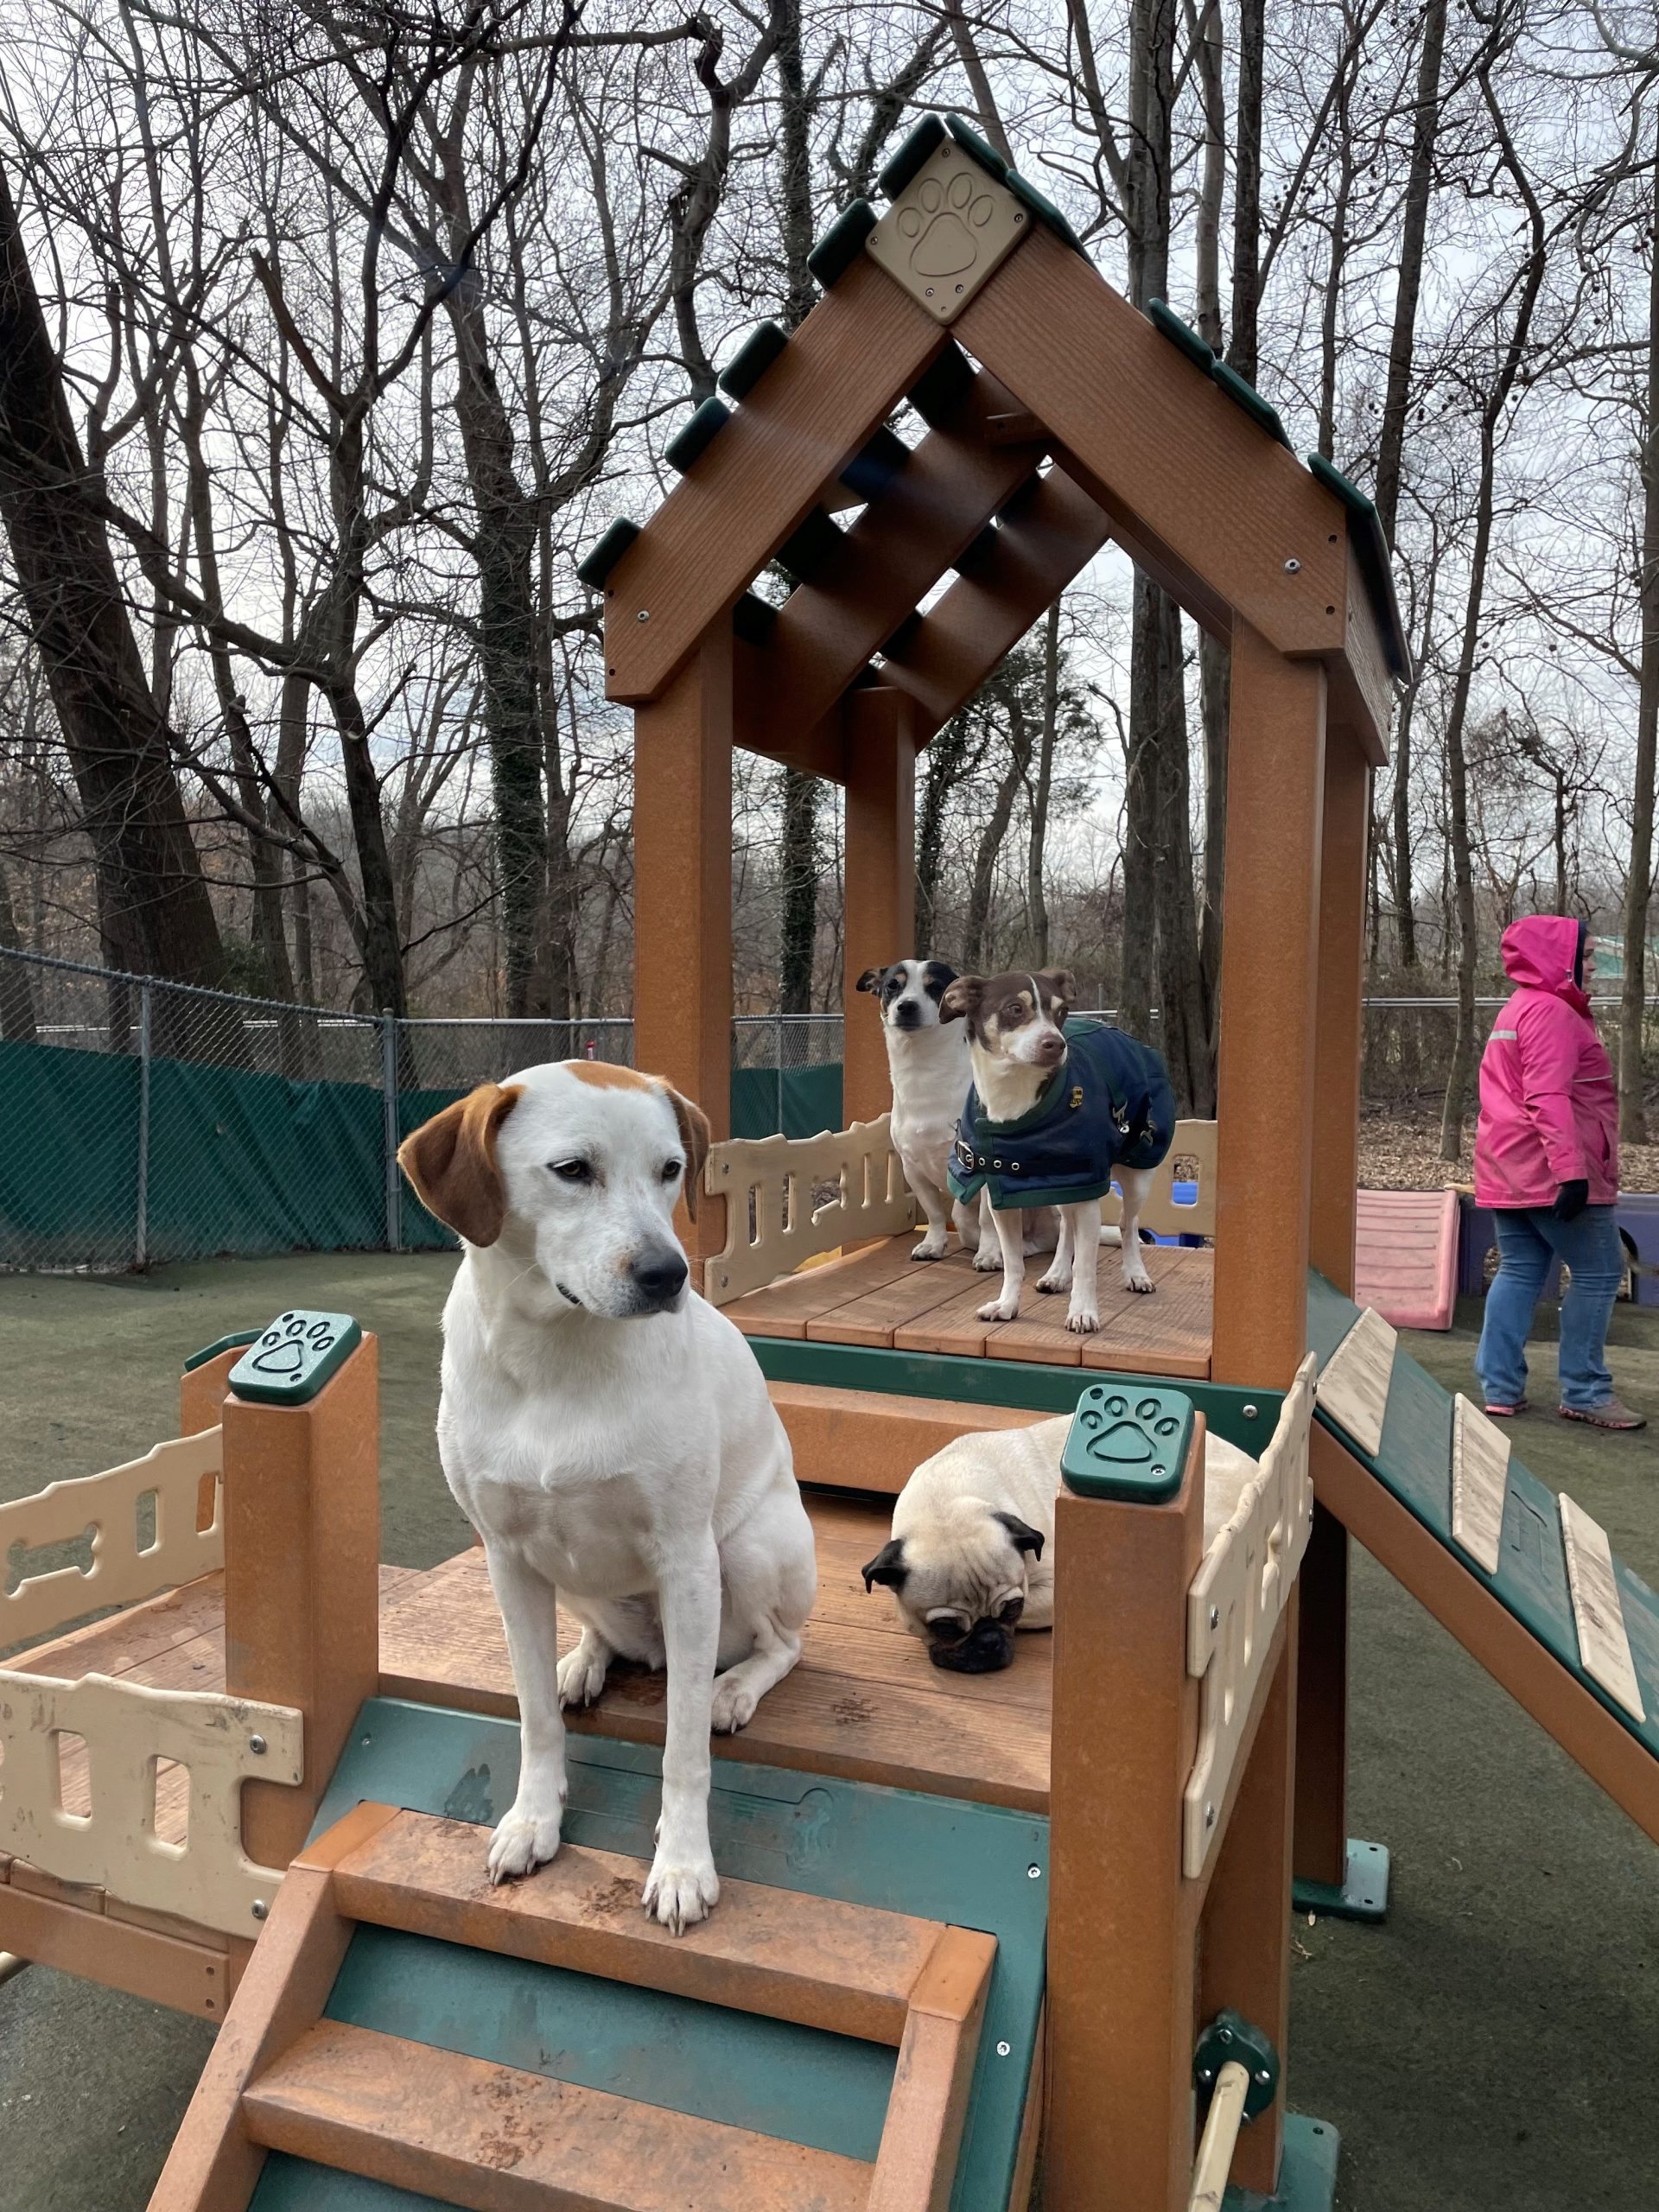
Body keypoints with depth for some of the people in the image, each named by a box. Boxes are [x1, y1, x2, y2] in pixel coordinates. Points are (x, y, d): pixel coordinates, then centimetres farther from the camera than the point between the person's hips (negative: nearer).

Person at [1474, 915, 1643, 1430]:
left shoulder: (1514, 1012, 19)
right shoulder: (1552, 1012, -13)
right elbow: (1548, 1098, -23)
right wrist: (1571, 1170, -28)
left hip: (1510, 1172, 10)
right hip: (1552, 1174, -10)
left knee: (1519, 1272, 9)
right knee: (1598, 1273, 0)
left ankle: (1501, 1388, 9)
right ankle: (1585, 1393, 4)